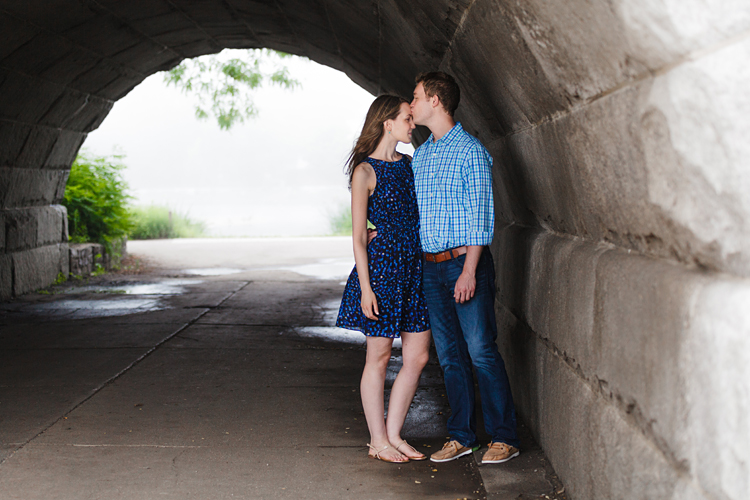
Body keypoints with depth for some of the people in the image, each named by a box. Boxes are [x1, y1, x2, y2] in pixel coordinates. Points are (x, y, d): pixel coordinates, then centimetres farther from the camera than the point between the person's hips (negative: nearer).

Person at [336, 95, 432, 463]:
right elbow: (358, 236, -9)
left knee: (418, 356, 7)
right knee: (379, 357, 3)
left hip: (414, 265, 7)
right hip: (381, 266, -7)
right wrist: (366, 288, -14)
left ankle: (393, 434, 20)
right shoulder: (365, 171, -8)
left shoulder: (408, 164, 12)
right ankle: (378, 441, 15)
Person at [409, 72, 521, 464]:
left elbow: (480, 215, -12)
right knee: (449, 355, 9)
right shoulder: (420, 155, 15)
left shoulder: (471, 151, -7)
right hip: (430, 266, 7)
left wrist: (469, 271, -17)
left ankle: (504, 437, 4)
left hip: (465, 262, -7)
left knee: (481, 351, -6)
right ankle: (462, 436, 18)